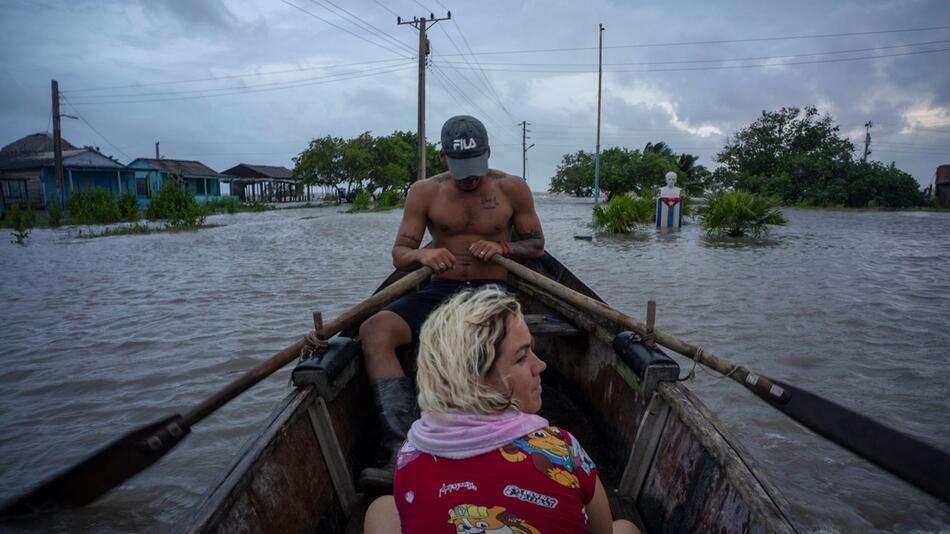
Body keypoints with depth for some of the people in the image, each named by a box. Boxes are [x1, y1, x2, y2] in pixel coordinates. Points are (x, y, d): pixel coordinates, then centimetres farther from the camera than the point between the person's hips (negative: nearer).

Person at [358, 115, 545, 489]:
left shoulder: (512, 189, 4)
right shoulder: (424, 192, 4)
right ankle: (404, 451, -35)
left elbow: (537, 245, 11)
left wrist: (502, 247, -10)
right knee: (374, 330, -26)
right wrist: (420, 255, -22)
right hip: (441, 290, 2)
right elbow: (398, 255, 2)